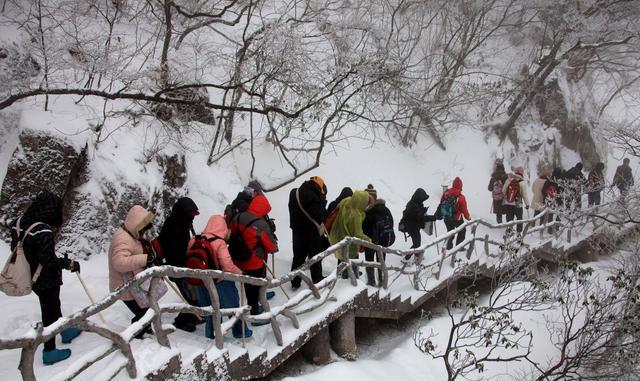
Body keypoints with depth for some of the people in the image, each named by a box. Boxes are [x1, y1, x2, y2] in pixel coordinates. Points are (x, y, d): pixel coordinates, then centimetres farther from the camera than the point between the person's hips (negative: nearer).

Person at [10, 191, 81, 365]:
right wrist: (70, 264, -12)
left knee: (53, 306, 27)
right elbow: (49, 261, -27)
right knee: (50, 312, 10)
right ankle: (49, 352, 24)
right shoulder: (44, 232, -31)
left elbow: (15, 247, 7)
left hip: (31, 277, 8)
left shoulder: (20, 223, -6)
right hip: (47, 280, -8)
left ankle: (65, 332, 48)